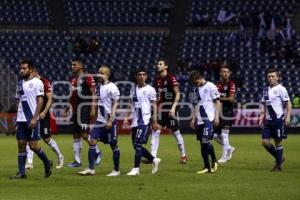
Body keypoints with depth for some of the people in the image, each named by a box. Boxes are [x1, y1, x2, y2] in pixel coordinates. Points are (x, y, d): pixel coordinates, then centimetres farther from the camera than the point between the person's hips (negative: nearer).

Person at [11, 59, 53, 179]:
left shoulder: (37, 82, -7)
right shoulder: (20, 83, 15)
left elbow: (40, 101, -12)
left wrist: (34, 118, -19)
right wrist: (18, 118, 15)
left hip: (32, 119, -7)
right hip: (21, 119, 7)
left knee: (33, 145, -8)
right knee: (21, 144, 2)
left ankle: (47, 163, 15)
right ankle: (21, 172, 4)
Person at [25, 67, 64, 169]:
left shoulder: (44, 82, -11)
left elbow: (50, 99, -13)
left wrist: (44, 112, -21)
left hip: (42, 115, -6)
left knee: (47, 139, 1)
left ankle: (60, 156, 21)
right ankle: (29, 162, -6)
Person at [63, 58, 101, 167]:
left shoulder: (88, 78, -7)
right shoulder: (73, 80, 16)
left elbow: (93, 94, -10)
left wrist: (93, 108, -17)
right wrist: (67, 109, 19)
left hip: (85, 110, -8)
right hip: (75, 111, 8)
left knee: (84, 134, -13)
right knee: (76, 136, 7)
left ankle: (97, 152, 8)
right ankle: (77, 160, 10)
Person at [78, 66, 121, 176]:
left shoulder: (112, 88, -11)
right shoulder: (98, 87, 11)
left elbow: (115, 105, -13)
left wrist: (110, 120, -18)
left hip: (109, 121, -7)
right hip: (99, 120, 7)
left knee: (113, 145, 3)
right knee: (92, 142, -3)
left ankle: (116, 170, 13)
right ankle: (91, 169, -2)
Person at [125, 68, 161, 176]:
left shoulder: (150, 89, -3)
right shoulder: (134, 90, 14)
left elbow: (154, 105, -3)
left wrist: (155, 120, -9)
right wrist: (127, 117, 8)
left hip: (145, 121, -7)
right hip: (135, 121, 7)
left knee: (138, 144, -13)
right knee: (136, 145, 8)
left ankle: (136, 169, -10)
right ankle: (154, 160, 25)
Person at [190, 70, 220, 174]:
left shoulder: (211, 87, -5)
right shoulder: (197, 89, 16)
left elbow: (217, 102, -6)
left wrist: (216, 117, -11)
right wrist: (193, 119, 17)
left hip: (209, 119, -7)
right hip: (200, 120, 7)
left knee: (206, 141, -16)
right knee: (202, 143, 6)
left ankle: (214, 161, 2)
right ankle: (207, 167, 12)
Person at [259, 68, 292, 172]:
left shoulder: (281, 89, -7)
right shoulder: (266, 90, 13)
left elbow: (288, 103, -9)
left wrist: (288, 117, -17)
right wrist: (261, 117, 14)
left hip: (278, 119, -6)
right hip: (268, 120, 6)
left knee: (278, 142, 0)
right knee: (265, 142, 1)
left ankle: (278, 165, 10)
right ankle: (279, 158, 21)